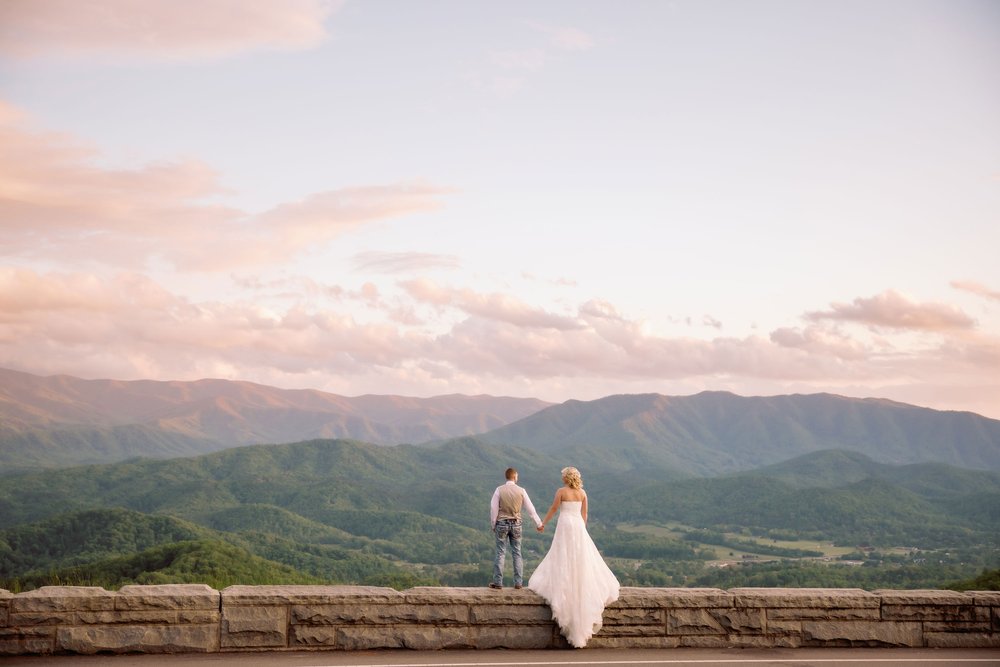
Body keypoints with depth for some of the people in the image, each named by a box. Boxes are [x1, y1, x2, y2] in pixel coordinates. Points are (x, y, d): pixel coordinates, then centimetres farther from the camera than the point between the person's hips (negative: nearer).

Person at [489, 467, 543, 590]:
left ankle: (498, 582, 3)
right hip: (516, 524, 1)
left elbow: (494, 508, -6)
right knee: (517, 553, 9)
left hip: (502, 523, -1)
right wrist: (538, 524, 12)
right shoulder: (521, 491, -2)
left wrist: (493, 525, 5)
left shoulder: (499, 490, -6)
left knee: (500, 553, 2)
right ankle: (518, 582, 10)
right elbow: (530, 508, 3)